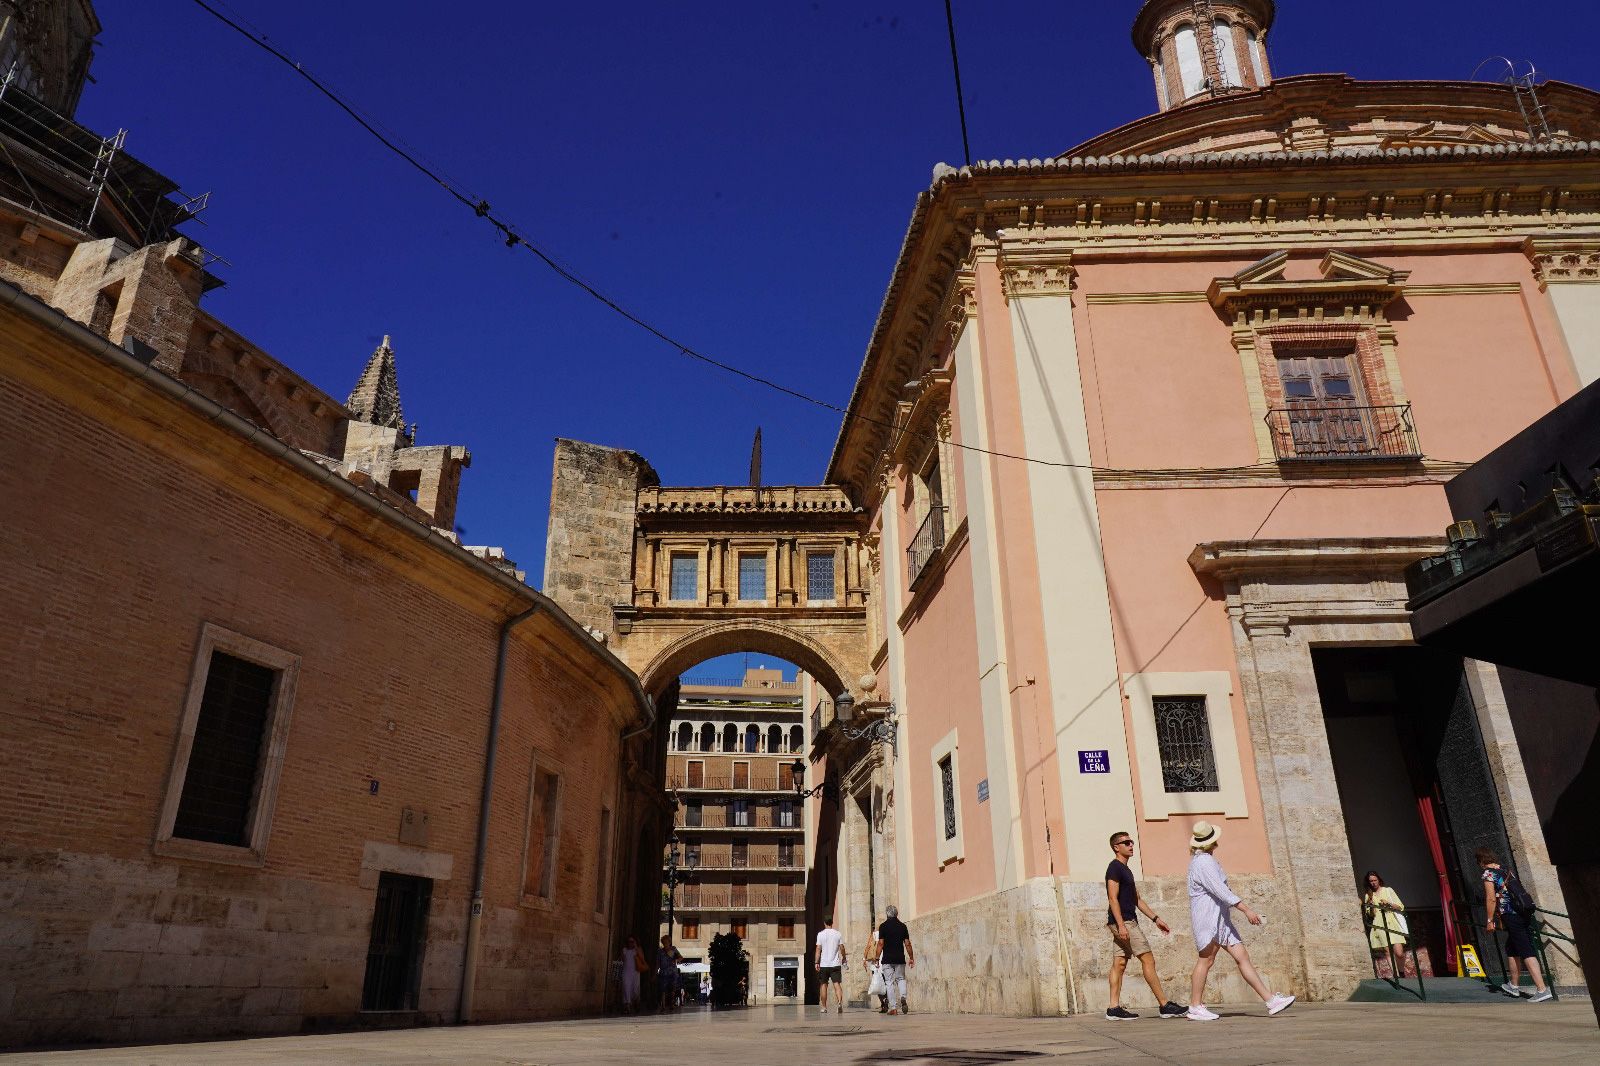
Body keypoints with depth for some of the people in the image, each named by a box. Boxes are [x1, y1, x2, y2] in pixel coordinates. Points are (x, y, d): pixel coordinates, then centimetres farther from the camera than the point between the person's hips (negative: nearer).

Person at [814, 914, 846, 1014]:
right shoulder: (838, 934, 1)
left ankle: (824, 1007, 14)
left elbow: (818, 949, -7)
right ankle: (840, 1002, -25)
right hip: (835, 964, 1)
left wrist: (817, 962, -4)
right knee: (837, 984, -2)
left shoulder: (820, 934, -3)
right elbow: (842, 948, 3)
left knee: (824, 985, 11)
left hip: (824, 964, -1)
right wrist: (844, 958, 19)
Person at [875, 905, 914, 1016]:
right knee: (901, 979, 18)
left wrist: (877, 959, -3)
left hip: (887, 959, -2)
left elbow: (881, 943, -8)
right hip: (900, 958, 2)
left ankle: (893, 1007, -1)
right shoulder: (902, 926, 4)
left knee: (889, 982, 4)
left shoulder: (883, 926, -3)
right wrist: (911, 957, 12)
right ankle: (903, 997, -8)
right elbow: (907, 943, 4)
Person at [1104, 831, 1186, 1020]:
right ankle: (1164, 1005, -2)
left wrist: (1156, 919, 19)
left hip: (1124, 923, 9)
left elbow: (1137, 899, 23)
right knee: (1148, 960, -6)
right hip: (1124, 921, -9)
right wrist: (1121, 925, -25)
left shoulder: (1125, 869, 20)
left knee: (1119, 963, 5)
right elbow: (1113, 898, -18)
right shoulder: (1115, 868, -10)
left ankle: (1113, 1008, 4)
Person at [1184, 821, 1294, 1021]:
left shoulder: (1203, 860, 19)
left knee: (1242, 956, 4)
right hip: (1207, 916, -10)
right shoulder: (1204, 862, -15)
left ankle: (1271, 1001, 2)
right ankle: (1195, 1008, 1)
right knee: (1206, 960, -5)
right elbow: (1221, 891, -21)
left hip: (1220, 918, 10)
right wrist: (1246, 910, -21)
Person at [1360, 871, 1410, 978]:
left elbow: (1401, 907, 7)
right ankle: (1395, 976, 2)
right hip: (1379, 927, 2)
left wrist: (1389, 903, -9)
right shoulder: (1368, 895, 15)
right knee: (1387, 954, -5)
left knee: (1399, 953, -13)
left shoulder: (1388, 890, 10)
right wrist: (1370, 907, -5)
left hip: (1392, 924, -2)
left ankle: (1402, 974, 8)